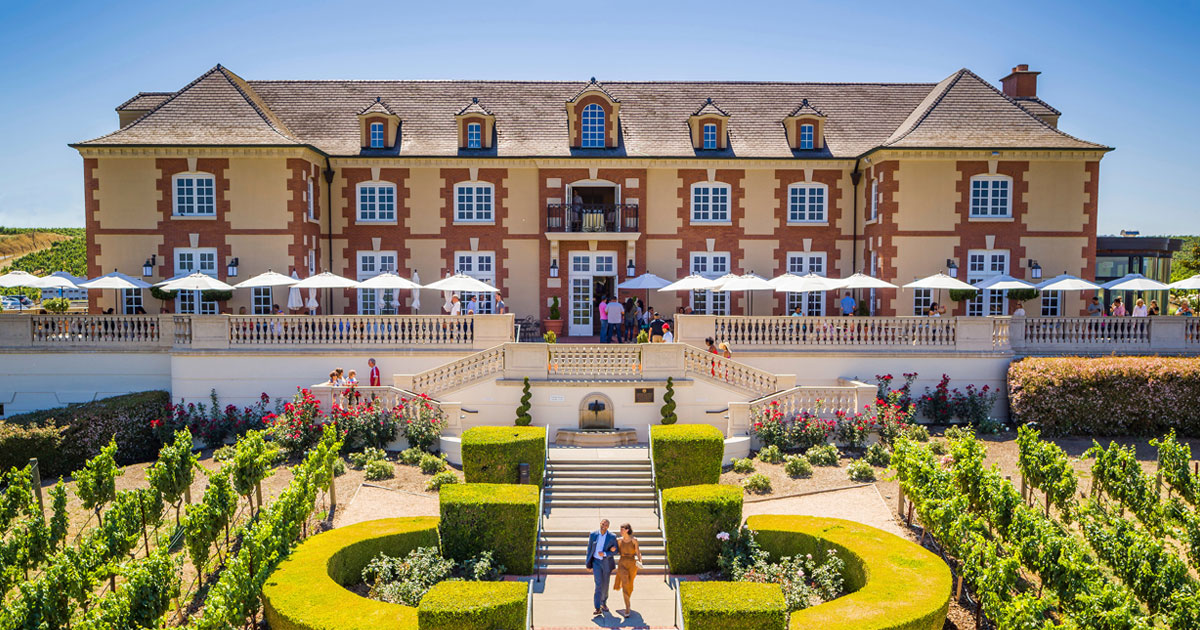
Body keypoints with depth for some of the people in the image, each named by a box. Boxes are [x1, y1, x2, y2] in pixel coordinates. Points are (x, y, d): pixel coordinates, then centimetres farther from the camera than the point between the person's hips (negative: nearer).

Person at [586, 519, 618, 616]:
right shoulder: (593, 535, -5)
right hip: (596, 562, -1)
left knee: (605, 584, 12)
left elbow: (615, 551, -6)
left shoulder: (612, 537, -8)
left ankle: (603, 603, 36)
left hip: (607, 562, 1)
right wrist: (588, 565, 2)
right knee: (598, 584, -13)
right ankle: (598, 609, -13)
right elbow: (589, 550, 2)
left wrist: (604, 554, -22)